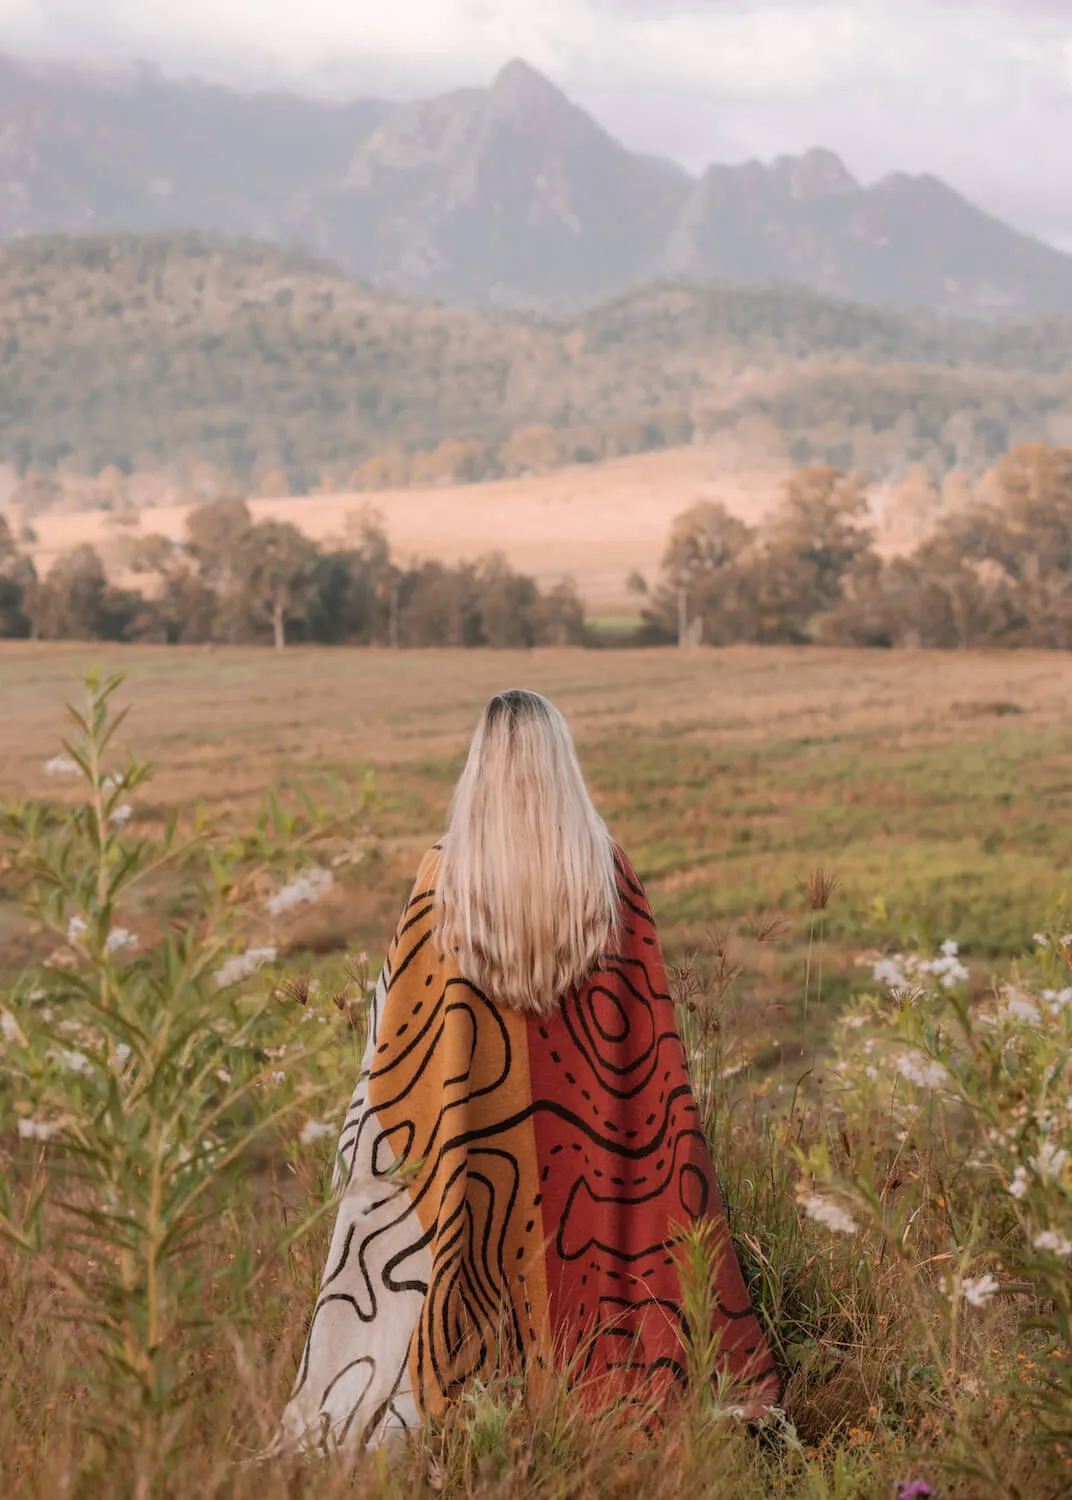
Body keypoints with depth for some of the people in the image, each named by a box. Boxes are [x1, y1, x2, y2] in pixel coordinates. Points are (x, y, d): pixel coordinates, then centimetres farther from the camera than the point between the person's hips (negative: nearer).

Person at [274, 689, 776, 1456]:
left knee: (481, 1246, 11)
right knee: (581, 1219, 14)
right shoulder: (608, 870, -8)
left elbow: (404, 1011, -3)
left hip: (476, 1115, -1)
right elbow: (648, 1016, -2)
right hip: (581, 1110, 1)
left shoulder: (447, 874, -12)